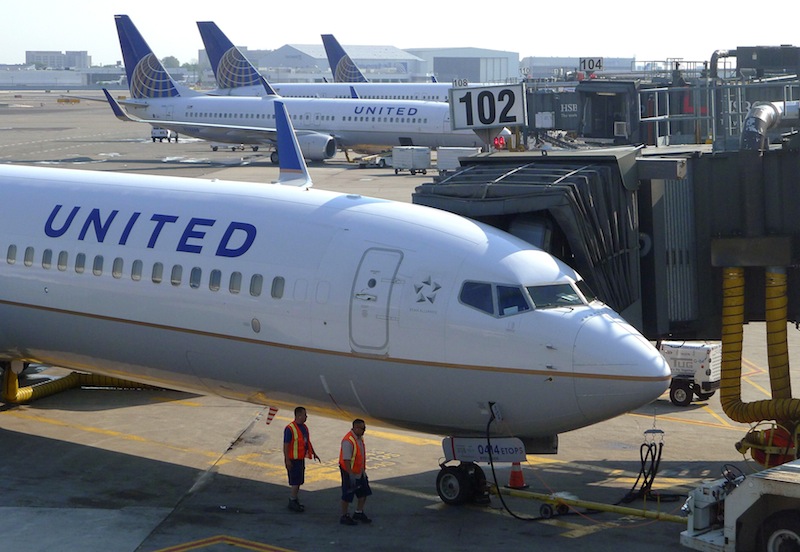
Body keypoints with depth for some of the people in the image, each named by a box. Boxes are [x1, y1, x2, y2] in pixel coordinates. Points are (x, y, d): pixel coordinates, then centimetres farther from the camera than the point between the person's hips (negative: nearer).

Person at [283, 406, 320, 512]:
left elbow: (308, 442, 22)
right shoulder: (290, 428, -18)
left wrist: (313, 453, 20)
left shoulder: (304, 427, 9)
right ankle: (292, 502, 0)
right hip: (293, 459, -9)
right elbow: (286, 445, -19)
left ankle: (295, 500, 22)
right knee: (295, 481, -7)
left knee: (299, 481, 13)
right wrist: (287, 460, -21)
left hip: (301, 459, 9)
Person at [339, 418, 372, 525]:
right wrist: (351, 474, -27)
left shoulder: (360, 438, 6)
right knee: (347, 496, 3)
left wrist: (363, 470, 20)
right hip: (349, 472, -9)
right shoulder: (348, 440, -25)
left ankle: (359, 513, 30)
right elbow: (346, 459, -26)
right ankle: (344, 517, 15)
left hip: (359, 472, 9)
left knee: (364, 492, 15)